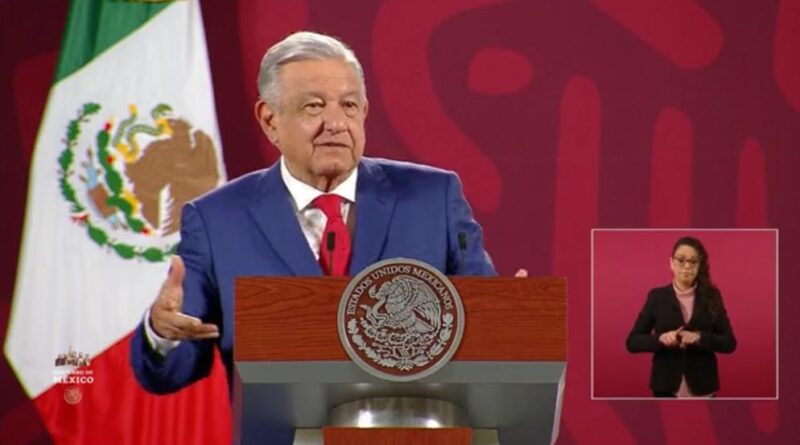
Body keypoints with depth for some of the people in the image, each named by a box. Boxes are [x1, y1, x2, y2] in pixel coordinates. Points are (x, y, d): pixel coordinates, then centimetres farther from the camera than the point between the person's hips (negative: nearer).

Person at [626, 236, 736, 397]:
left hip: (702, 388, 1)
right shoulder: (657, 297, 4)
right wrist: (660, 339, -17)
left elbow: (729, 343, 2)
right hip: (666, 387, -1)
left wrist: (699, 338, -17)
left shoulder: (711, 297, 5)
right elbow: (632, 341, 2)